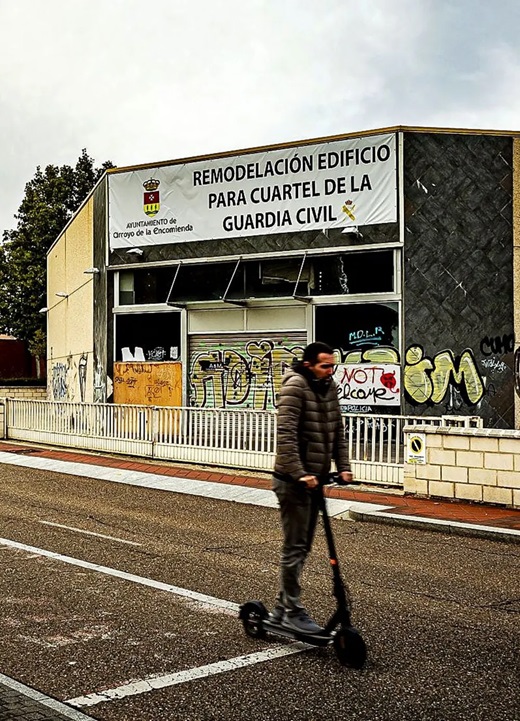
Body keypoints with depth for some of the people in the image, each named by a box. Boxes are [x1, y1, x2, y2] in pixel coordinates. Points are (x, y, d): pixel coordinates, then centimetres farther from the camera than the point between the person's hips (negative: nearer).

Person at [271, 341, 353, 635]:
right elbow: (286, 436, -23)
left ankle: (282, 609, 26)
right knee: (295, 548, -2)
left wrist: (343, 467, 4)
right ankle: (293, 612, 9)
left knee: (302, 547, 15)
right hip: (294, 481, -9)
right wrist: (299, 474, -28)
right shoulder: (295, 387, -16)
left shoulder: (330, 388, 9)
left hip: (315, 478, 9)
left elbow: (338, 431, 14)